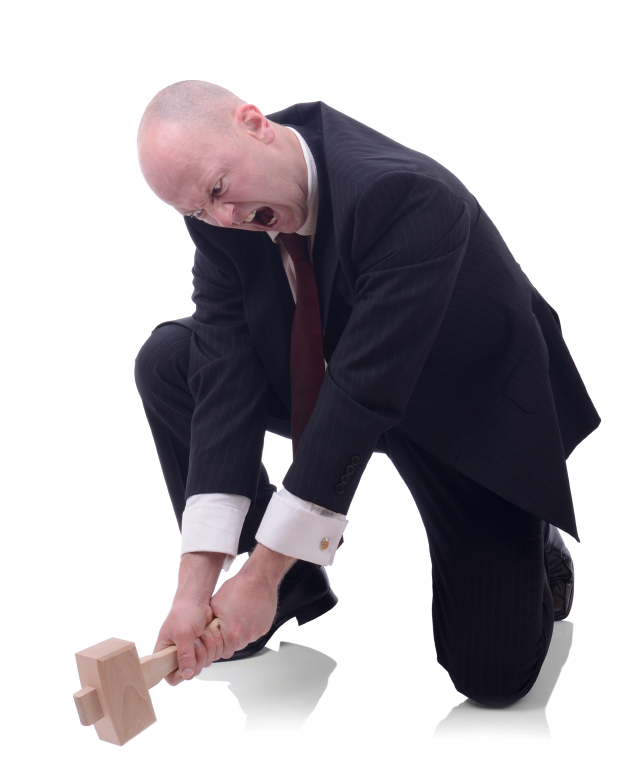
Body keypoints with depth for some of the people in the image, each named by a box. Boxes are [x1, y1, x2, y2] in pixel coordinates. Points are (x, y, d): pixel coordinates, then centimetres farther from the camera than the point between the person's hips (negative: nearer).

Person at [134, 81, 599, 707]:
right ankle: (296, 581, 2)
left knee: (492, 673, -13)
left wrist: (263, 572, -32)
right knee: (167, 359, -12)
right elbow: (227, 377, -21)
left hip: (469, 407, -5)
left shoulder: (406, 196, -36)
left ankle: (530, 545, 23)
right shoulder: (222, 213, -17)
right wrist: (196, 580, -28)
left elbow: (363, 396, -37)